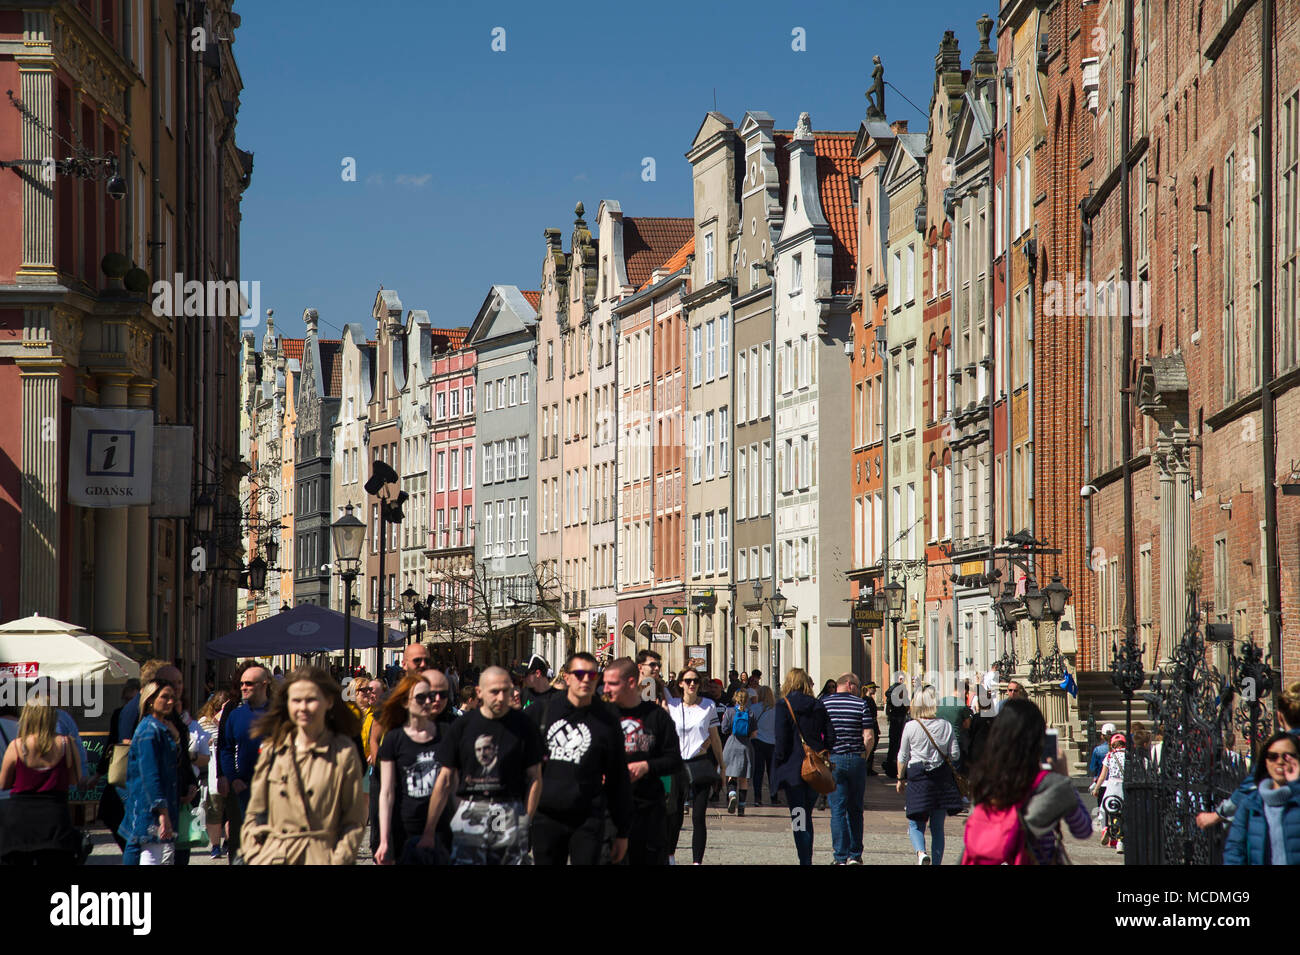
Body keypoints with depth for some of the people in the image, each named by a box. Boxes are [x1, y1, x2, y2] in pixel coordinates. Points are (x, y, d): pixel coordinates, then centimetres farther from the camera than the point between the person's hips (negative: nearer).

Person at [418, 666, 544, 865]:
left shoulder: (523, 726, 2)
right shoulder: (462, 726, 3)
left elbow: (534, 778, 6)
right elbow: (445, 780, 6)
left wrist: (526, 821, -4)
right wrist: (429, 831, 4)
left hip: (511, 814, 0)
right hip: (470, 814, 0)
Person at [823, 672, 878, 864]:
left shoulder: (824, 704, 0)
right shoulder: (861, 704, -1)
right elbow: (869, 737, -6)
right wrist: (863, 756, 9)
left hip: (832, 760, -1)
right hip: (857, 760, 1)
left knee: (837, 810, -1)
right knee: (855, 810, 14)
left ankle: (841, 857, -6)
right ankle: (855, 855, 16)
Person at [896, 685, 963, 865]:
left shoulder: (911, 727, -7)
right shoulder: (946, 726, -3)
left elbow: (902, 757, 0)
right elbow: (955, 755, 0)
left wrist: (901, 779, 13)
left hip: (918, 777, -2)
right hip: (942, 777, 2)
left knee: (915, 824, 4)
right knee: (938, 826, 11)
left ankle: (921, 852, -23)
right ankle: (936, 862, 11)